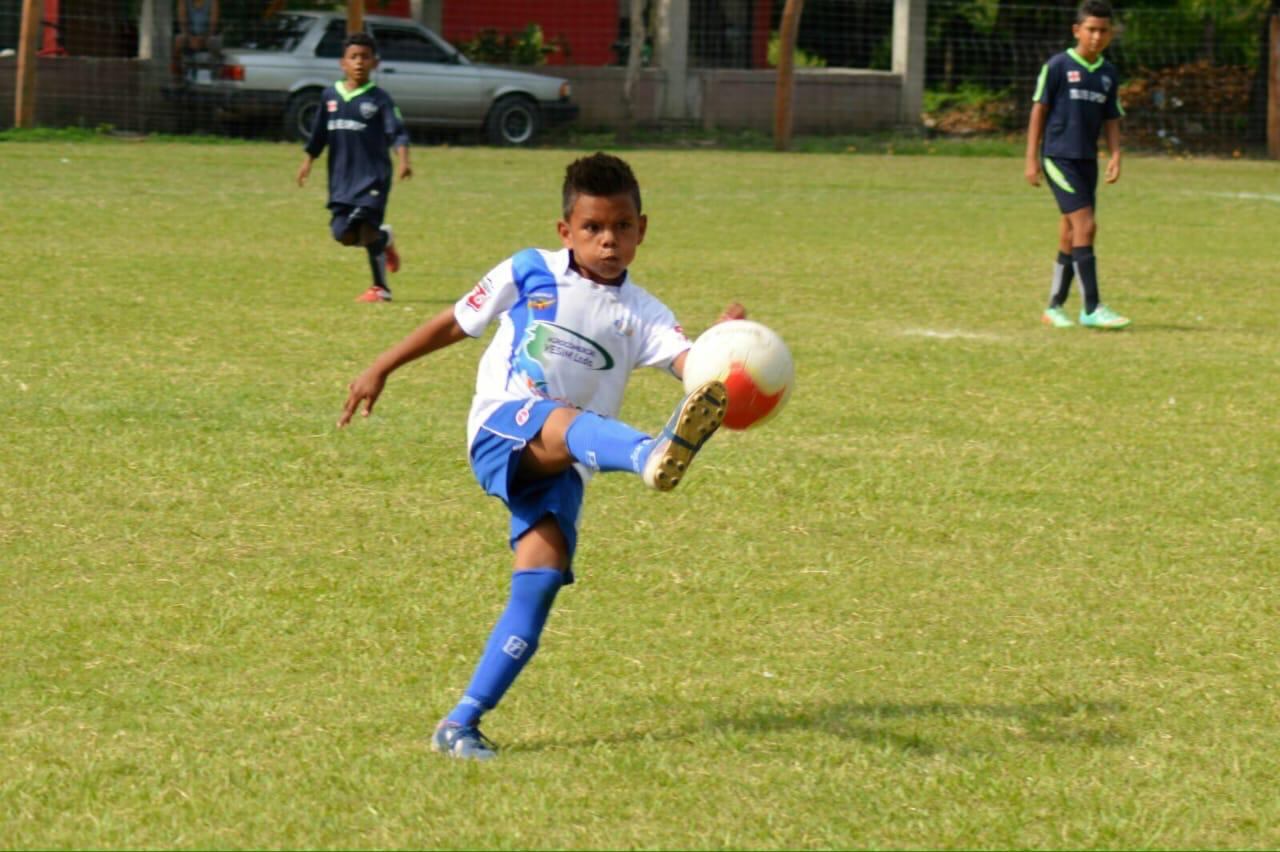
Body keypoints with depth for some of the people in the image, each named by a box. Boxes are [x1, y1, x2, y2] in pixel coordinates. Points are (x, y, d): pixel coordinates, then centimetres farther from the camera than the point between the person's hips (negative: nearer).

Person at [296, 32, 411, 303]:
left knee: (366, 230, -13)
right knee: (345, 234, 0)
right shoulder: (330, 96, 9)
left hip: (373, 176, -5)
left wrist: (403, 160, -28)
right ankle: (384, 237, 29)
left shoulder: (379, 99, -4)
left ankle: (380, 287, 3)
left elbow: (397, 132, -13)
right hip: (341, 177, 5)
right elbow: (319, 134, 20)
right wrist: (307, 162, 19)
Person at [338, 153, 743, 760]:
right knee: (566, 423, -36)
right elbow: (457, 322, 17)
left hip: (560, 470, 4)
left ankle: (461, 724, -5)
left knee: (541, 581, -11)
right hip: (502, 429, -4)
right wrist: (381, 369, 20)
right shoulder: (529, 274, 6)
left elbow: (688, 362, -10)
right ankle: (653, 457, -72)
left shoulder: (639, 315, 8)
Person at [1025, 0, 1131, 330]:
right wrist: (1032, 159, -6)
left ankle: (1054, 308, 19)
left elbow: (1111, 120, 16)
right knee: (1085, 225, -16)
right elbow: (1039, 111, -3)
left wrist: (1116, 155, 1)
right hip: (1059, 157, -6)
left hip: (1088, 161, 6)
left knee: (1071, 235, 9)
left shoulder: (1109, 74, 11)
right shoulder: (1058, 66, -5)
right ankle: (1092, 308, -17)